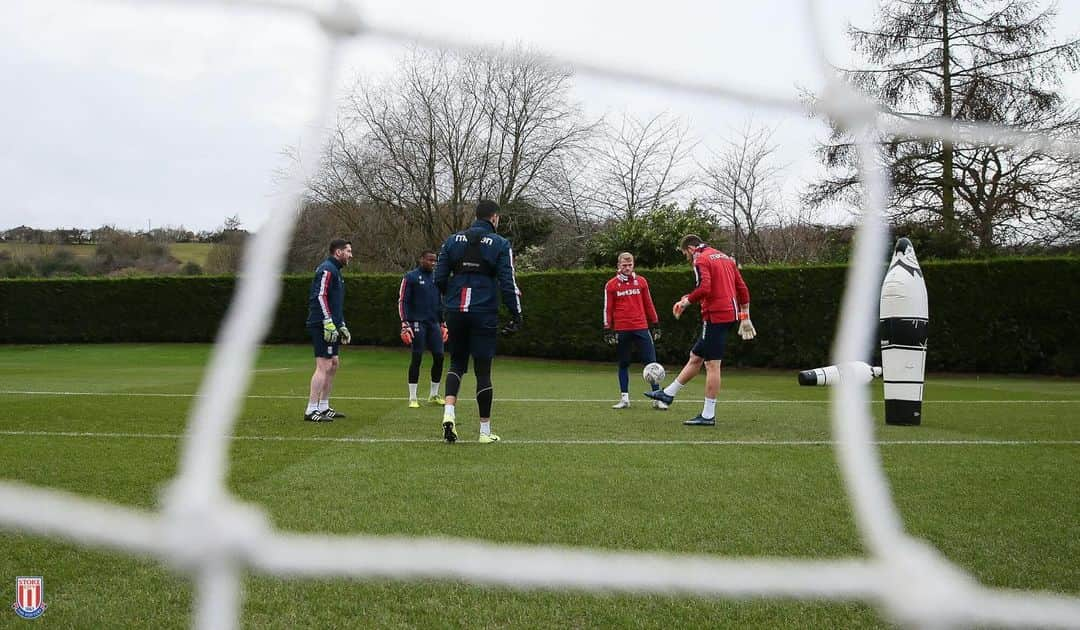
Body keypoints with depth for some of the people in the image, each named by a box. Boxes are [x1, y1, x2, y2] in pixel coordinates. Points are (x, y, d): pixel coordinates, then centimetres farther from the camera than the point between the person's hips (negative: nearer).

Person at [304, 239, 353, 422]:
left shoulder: (335, 270, 22)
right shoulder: (327, 269, -10)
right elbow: (321, 296, -20)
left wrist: (342, 326, 26)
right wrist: (329, 323, -23)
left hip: (330, 327, 11)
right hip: (322, 326, -11)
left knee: (334, 364, 14)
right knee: (323, 366, -11)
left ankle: (323, 407, 20)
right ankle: (311, 411, -10)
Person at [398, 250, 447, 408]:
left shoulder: (436, 277, 15)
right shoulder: (410, 277, -3)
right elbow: (402, 302, -5)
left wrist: (443, 325, 18)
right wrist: (405, 325, -12)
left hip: (434, 323, 6)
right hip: (417, 323, -6)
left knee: (439, 356, 0)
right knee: (417, 358, -5)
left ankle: (434, 395, 14)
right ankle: (412, 398, 2)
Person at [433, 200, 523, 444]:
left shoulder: (453, 240, 8)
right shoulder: (500, 244, -2)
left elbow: (439, 279, 6)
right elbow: (508, 283, -6)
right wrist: (516, 316, 1)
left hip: (455, 312, 3)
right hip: (484, 314, -3)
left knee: (457, 362, 18)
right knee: (483, 370, 5)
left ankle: (449, 411, -5)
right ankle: (485, 431, 11)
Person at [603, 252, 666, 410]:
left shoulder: (641, 281, 8)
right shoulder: (611, 285, 3)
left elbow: (648, 304, 13)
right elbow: (607, 309, 5)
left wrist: (655, 325, 12)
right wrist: (608, 330, 0)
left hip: (641, 328, 1)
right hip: (621, 330, -1)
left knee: (651, 362, -3)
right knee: (623, 364, 7)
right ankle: (624, 398, 14)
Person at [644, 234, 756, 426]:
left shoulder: (701, 260, -7)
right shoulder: (726, 258, 19)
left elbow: (704, 289, -22)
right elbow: (742, 288, 18)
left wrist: (686, 301, -7)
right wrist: (745, 318, 20)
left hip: (715, 316, -9)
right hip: (730, 314, 9)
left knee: (712, 364, -6)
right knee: (695, 357, 16)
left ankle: (708, 415, -2)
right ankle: (669, 393, 26)